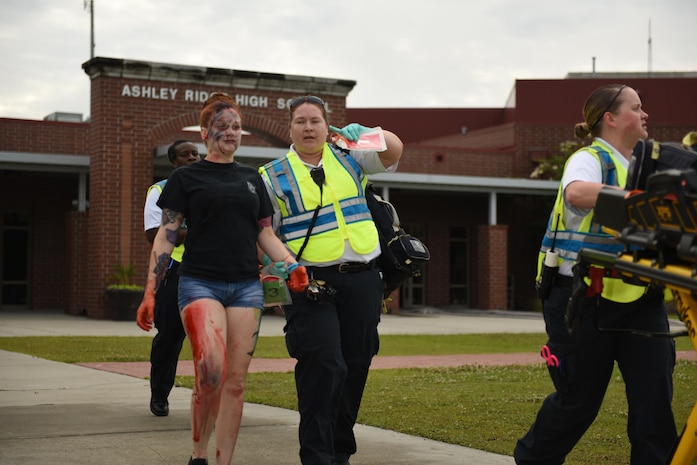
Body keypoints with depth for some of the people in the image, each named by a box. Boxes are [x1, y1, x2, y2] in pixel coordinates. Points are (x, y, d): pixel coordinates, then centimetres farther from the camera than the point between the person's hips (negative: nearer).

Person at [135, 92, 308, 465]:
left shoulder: (252, 179, 16)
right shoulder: (185, 178, 5)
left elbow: (265, 233, 17)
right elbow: (166, 236, 2)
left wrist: (291, 265, -2)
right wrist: (150, 293, -4)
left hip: (246, 287, 4)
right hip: (199, 283, -4)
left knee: (235, 381, 0)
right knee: (212, 372, -21)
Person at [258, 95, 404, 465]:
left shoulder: (348, 160, 15)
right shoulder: (274, 176, 5)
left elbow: (393, 150, 8)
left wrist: (362, 133, -9)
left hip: (362, 280, 4)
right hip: (312, 284, -4)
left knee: (356, 365, 8)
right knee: (324, 366, -16)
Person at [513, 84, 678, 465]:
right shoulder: (589, 159, -8)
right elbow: (576, 192, -31)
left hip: (638, 297, 6)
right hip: (586, 296, -6)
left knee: (655, 391, -2)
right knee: (580, 398, 4)